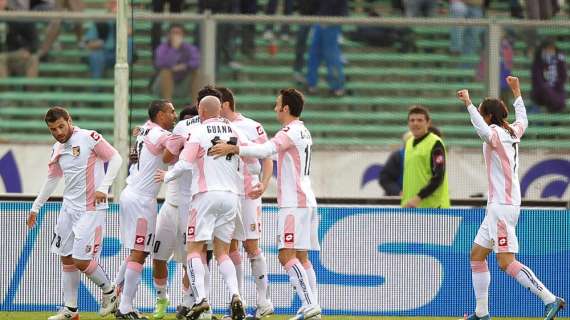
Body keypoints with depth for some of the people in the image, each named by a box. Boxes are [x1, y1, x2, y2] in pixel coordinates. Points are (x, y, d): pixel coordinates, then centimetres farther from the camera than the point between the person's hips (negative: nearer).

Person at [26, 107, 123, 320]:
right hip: (69, 207, 8)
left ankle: (109, 292, 14)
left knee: (82, 261, -11)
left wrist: (104, 187, -20)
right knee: (66, 258, 9)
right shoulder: (57, 150, 10)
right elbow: (52, 180, 23)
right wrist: (35, 208, 27)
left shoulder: (89, 138, -12)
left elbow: (115, 159, -11)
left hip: (90, 209, -8)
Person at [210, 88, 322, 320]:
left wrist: (233, 149, -26)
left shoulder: (291, 131, -12)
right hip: (305, 202, 10)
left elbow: (267, 149, -26)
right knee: (301, 257, 10)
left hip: (294, 203, -10)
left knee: (287, 255, -13)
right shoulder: (303, 132, 18)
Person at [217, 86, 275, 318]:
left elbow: (268, 159, -2)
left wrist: (263, 184, -16)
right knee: (231, 247, 4)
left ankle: (263, 301, 0)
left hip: (248, 192, -5)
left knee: (251, 246, -6)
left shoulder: (252, 127, -3)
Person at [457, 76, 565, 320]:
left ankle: (551, 300, -17)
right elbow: (523, 119, 36)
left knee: (506, 262, -14)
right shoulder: (513, 132, 12)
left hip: (503, 206, -10)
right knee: (477, 255, 13)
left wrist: (468, 103, -39)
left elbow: (483, 129, -37)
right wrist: (517, 92, 47)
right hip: (497, 207, 10)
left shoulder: (495, 133, -12)